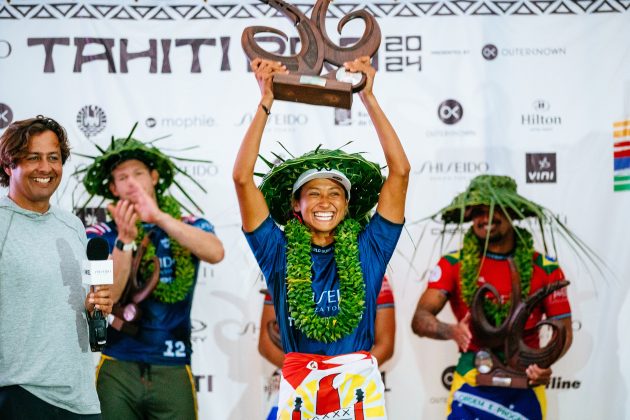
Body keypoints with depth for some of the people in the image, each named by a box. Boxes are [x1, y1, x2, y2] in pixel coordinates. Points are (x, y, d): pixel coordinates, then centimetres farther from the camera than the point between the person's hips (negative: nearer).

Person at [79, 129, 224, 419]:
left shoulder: (189, 227, 6)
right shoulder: (100, 236, 3)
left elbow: (215, 253, -16)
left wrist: (158, 217, -24)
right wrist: (125, 240, -21)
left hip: (173, 371, 1)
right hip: (118, 370, 0)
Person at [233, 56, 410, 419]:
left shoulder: (367, 250, 4)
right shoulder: (280, 253, 4)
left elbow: (400, 170, 0)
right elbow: (242, 178, -3)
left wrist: (368, 97, -2)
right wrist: (266, 103, -6)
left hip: (360, 385, 0)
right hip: (299, 385, 0)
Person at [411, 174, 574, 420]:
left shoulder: (546, 270, 1)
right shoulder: (453, 265, 0)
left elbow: (563, 330, 5)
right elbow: (420, 319, -11)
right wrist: (451, 331, -32)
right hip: (471, 380, -1)